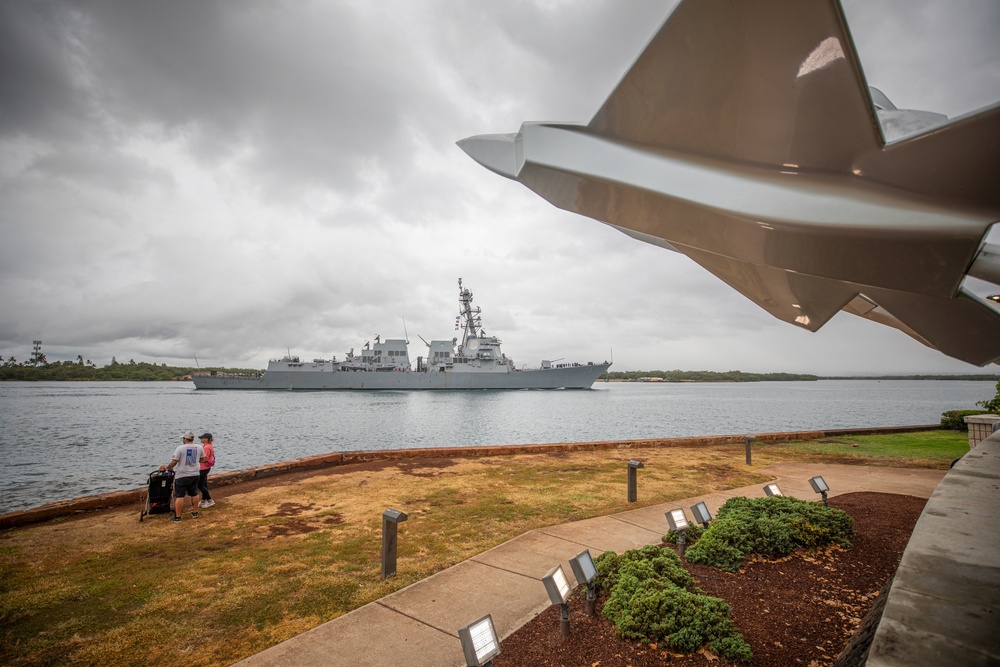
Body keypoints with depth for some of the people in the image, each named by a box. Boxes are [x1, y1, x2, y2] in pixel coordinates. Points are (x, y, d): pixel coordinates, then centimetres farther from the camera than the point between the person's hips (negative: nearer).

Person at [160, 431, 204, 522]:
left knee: (179, 496, 2)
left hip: (181, 476, -4)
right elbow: (202, 460, 13)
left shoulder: (180, 448, -13)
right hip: (195, 475, 4)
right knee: (194, 494, 16)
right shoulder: (200, 448, 0)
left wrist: (167, 467, 3)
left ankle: (177, 517, 5)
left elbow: (174, 462, -15)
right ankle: (195, 513, 25)